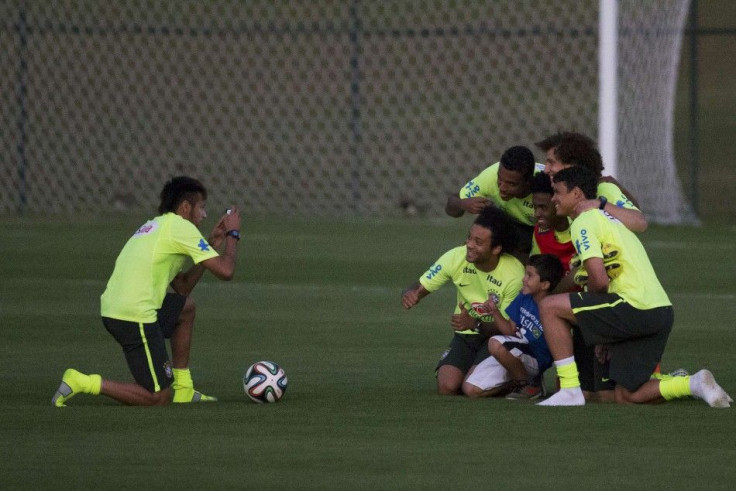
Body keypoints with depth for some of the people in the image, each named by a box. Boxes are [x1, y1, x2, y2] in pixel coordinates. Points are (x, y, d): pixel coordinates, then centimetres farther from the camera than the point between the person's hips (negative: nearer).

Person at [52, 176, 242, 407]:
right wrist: (233, 233, 9)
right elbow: (225, 271, -8)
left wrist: (212, 245, 26)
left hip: (111, 308, 9)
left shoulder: (155, 226, 24)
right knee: (158, 398, -2)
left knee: (185, 307, 31)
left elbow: (182, 286, 28)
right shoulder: (181, 227, -4)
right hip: (135, 317, -9)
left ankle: (183, 390, 27)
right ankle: (80, 383, -9)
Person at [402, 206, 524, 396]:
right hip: (465, 336, 3)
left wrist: (476, 324, -37)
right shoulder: (456, 258, -13)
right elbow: (420, 287, -5)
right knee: (447, 386, -22)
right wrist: (410, 294, -31)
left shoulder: (514, 273, -22)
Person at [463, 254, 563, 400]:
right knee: (470, 389, 1)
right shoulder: (524, 298, 1)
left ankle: (529, 384, -15)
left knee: (496, 344, -36)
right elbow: (510, 330, 9)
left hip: (535, 362, -8)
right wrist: (495, 313, -7)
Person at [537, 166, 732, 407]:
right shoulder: (609, 218, 27)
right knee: (626, 397, 13)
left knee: (550, 306, -4)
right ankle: (695, 384, 0)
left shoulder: (583, 222, -4)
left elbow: (599, 280, -16)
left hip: (637, 308, -10)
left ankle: (570, 391, -6)